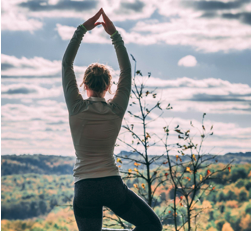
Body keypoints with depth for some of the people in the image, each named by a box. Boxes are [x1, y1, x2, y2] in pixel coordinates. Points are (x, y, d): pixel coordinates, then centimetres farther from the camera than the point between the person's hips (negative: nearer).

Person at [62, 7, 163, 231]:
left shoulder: (76, 108, -2)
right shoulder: (117, 110, -1)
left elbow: (66, 64, 6)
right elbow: (127, 70, 9)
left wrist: (82, 30, 7)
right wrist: (115, 34, 8)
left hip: (84, 189, 1)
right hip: (112, 186, -1)